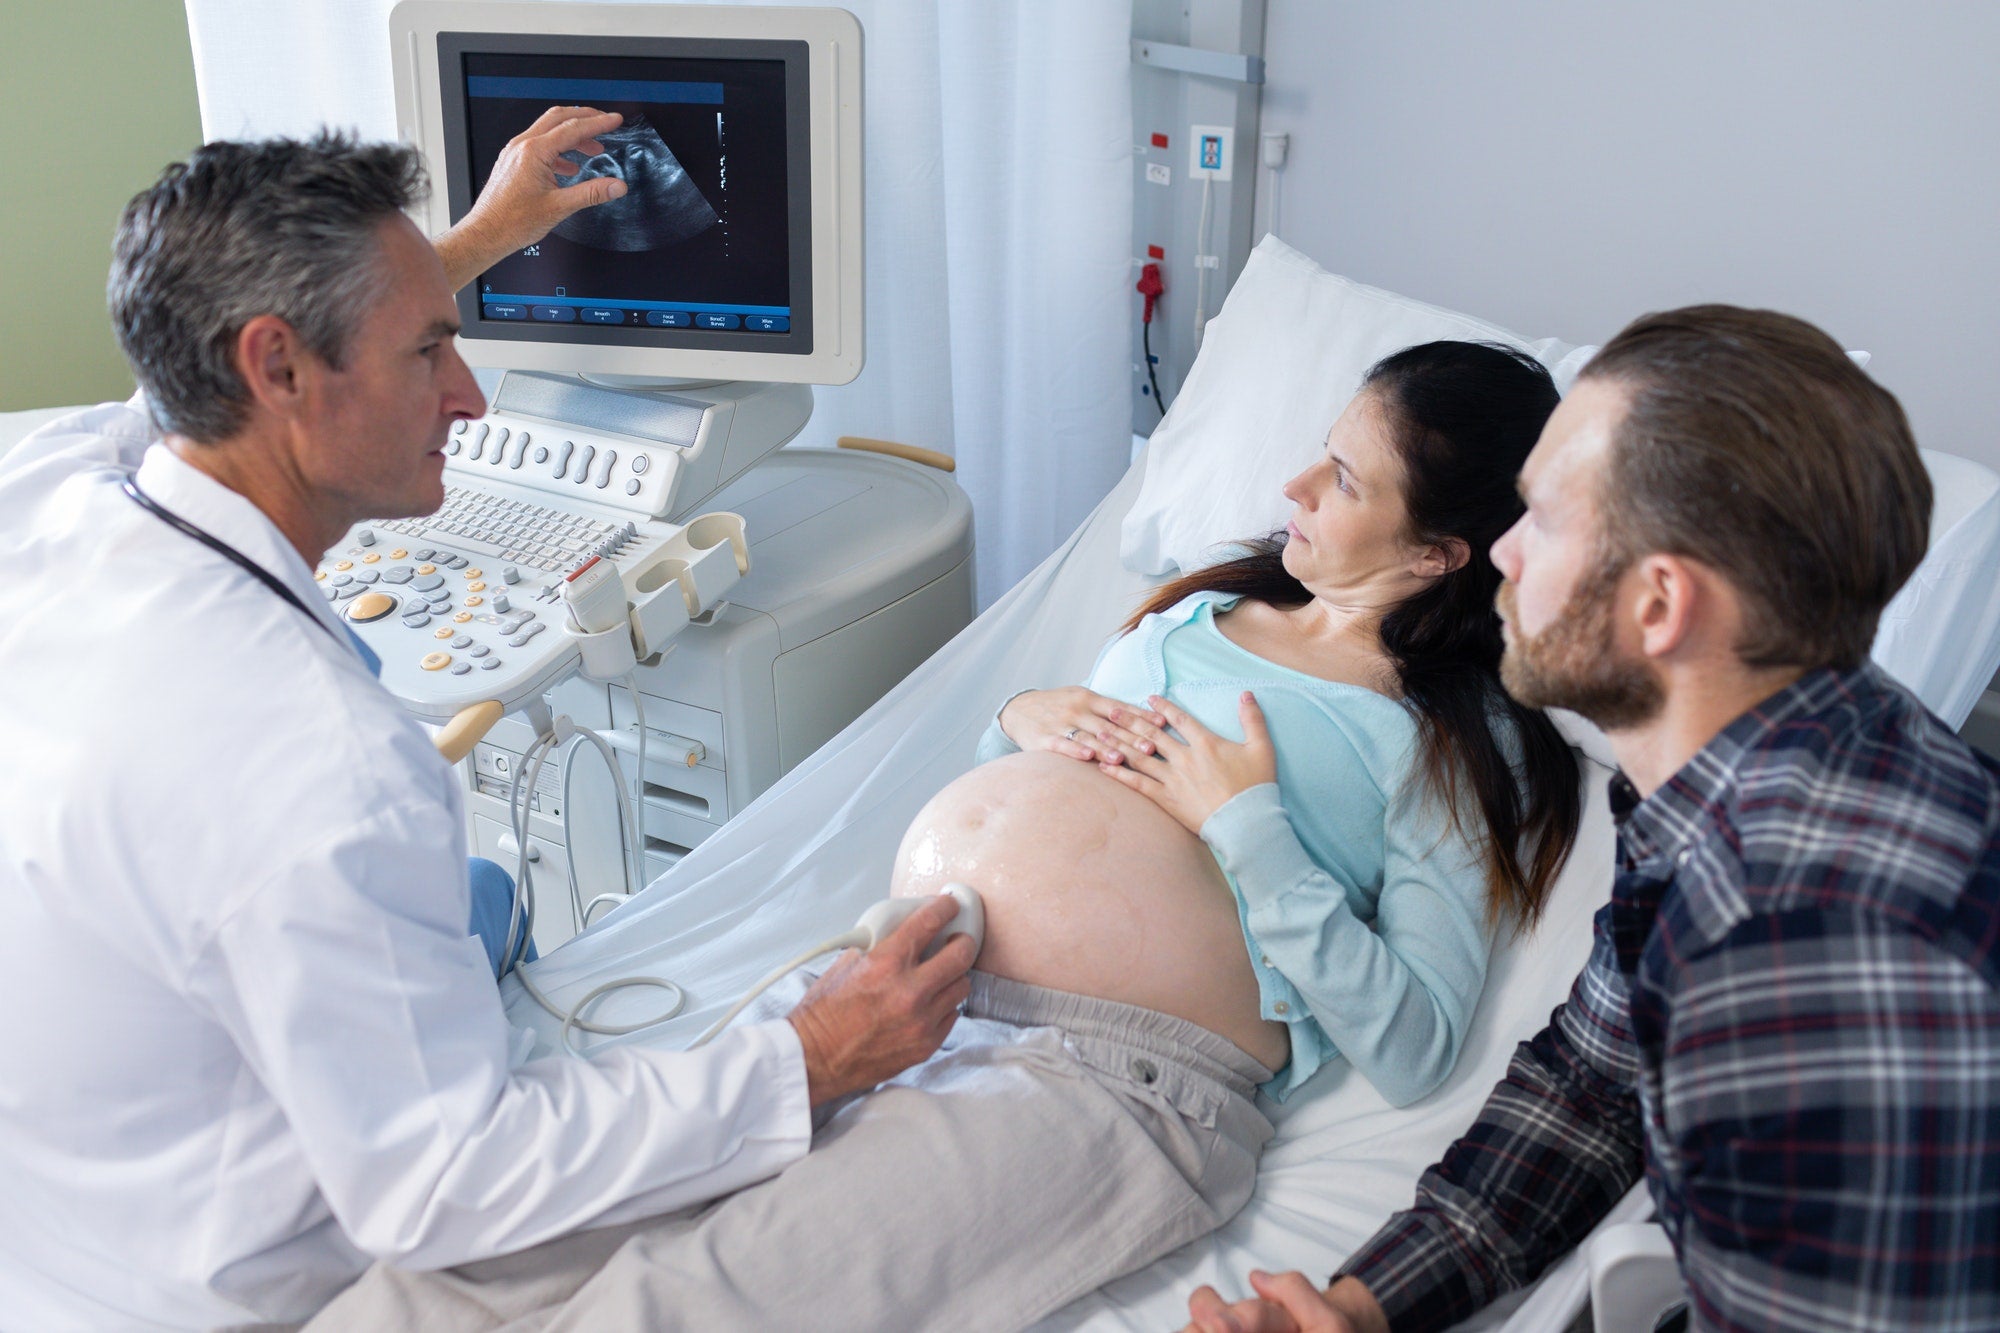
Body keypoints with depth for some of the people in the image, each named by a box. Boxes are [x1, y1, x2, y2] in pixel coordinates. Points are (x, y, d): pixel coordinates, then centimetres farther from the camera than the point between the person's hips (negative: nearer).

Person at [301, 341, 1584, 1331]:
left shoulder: (1458, 740, 6)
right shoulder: (1204, 607, 24)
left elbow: (1414, 1049, -5)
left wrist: (1251, 825, -8)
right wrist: (1021, 724, 8)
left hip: (1115, 1077, -6)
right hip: (894, 986, 6)